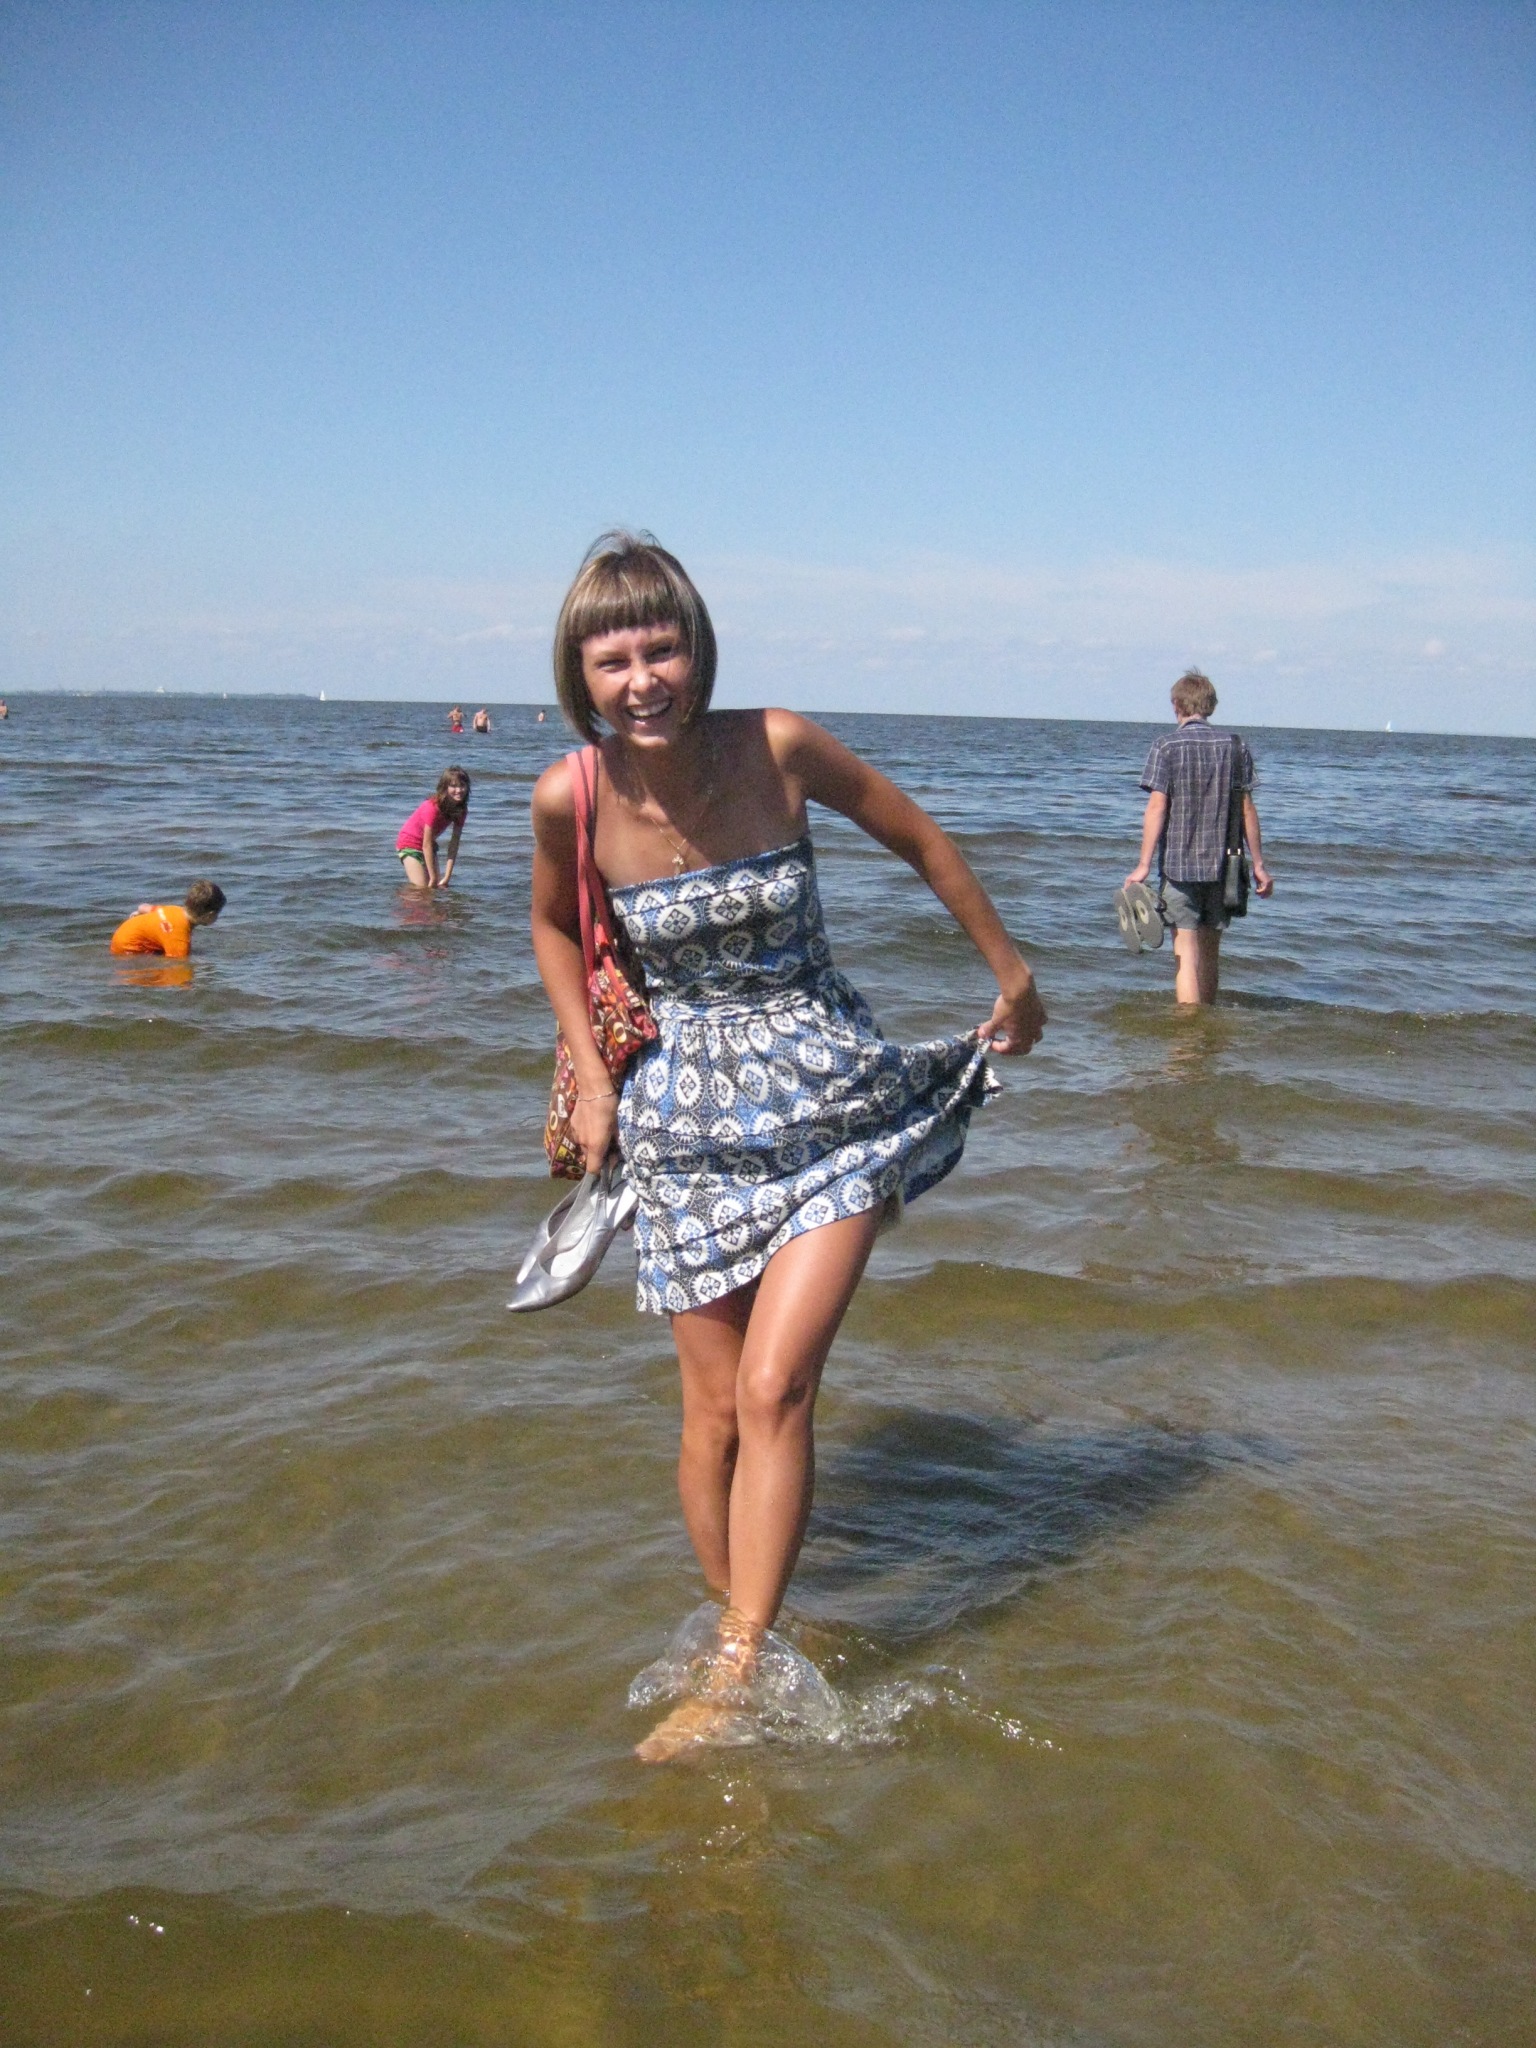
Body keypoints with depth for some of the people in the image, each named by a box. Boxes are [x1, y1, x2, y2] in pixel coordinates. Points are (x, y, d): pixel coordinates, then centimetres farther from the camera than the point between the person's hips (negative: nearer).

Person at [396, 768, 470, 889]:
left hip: (429, 844, 7)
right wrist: (434, 878, -26)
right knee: (422, 887, -15)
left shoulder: (461, 810, -12)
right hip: (410, 843, -7)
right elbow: (426, 845, -28)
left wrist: (447, 877, -17)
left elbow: (454, 843, -11)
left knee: (439, 886, -3)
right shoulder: (433, 808, -31)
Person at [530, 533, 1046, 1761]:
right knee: (715, 1409, 6)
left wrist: (1014, 976, 11)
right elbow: (556, 927, 13)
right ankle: (739, 1633, 27)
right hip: (686, 1125, 2)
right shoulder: (570, 798, -9)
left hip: (829, 1104, -2)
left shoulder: (779, 748, -14)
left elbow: (920, 841, 3)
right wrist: (591, 1078, 6)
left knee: (772, 1390, -12)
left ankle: (732, 1682, 0)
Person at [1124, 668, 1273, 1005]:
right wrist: (1258, 864, 10)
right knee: (1210, 951, 15)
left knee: (1186, 952, -4)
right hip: (1222, 864, 4)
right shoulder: (1235, 746, 5)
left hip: (1179, 863, -4)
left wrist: (1144, 864, -10)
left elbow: (1157, 806, -11)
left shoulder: (1166, 746, -5)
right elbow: (1247, 808, 5)